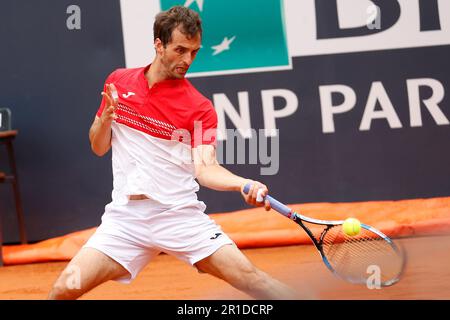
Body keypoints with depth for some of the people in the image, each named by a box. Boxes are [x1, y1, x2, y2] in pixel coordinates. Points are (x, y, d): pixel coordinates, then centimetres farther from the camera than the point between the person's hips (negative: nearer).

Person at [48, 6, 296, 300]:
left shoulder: (200, 108, -1)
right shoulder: (119, 82, 9)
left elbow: (205, 168, -11)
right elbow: (98, 148, 16)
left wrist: (244, 184, -31)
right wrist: (106, 117, -6)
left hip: (181, 215, -2)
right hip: (125, 217, 2)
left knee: (248, 277, -17)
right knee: (64, 289, -12)